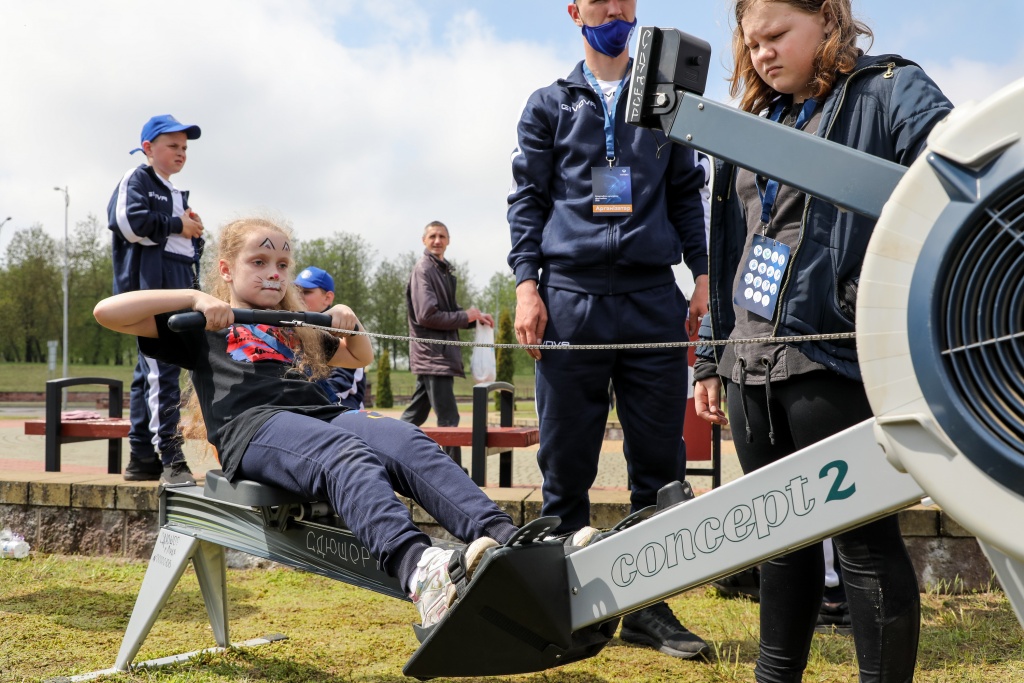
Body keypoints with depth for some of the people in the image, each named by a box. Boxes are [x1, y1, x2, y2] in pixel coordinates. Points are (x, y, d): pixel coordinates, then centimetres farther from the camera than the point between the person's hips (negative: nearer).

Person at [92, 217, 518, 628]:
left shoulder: (297, 329, 38)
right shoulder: (204, 325, 22)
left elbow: (362, 358, 51)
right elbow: (106, 312, 13)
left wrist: (349, 321, 28)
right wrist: (193, 298, 4)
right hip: (252, 424, -5)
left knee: (409, 442, -29)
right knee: (347, 455, -39)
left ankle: (502, 537, -51)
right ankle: (416, 569, -66)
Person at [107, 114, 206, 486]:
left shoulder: (174, 193, 28)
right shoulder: (137, 180, 0)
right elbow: (129, 221, -18)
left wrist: (194, 231, 8)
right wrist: (178, 225, -9)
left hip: (178, 288, 9)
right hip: (150, 288, -9)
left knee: (150, 373, 11)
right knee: (161, 370, -17)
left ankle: (143, 459, 14)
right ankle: (171, 460, -21)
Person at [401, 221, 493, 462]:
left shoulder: (444, 270, 16)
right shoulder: (423, 270, -11)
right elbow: (427, 315, -18)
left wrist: (476, 318, 5)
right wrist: (466, 317, -12)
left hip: (440, 352, 9)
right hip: (433, 354, -9)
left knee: (416, 414, 14)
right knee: (448, 419, -8)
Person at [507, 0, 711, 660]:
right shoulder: (551, 104, 14)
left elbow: (687, 194, 17)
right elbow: (527, 197, 9)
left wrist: (704, 273, 5)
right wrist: (526, 283, -3)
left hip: (654, 299, 1)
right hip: (572, 296, -1)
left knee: (659, 459, 1)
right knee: (566, 462, 1)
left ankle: (648, 606, 10)